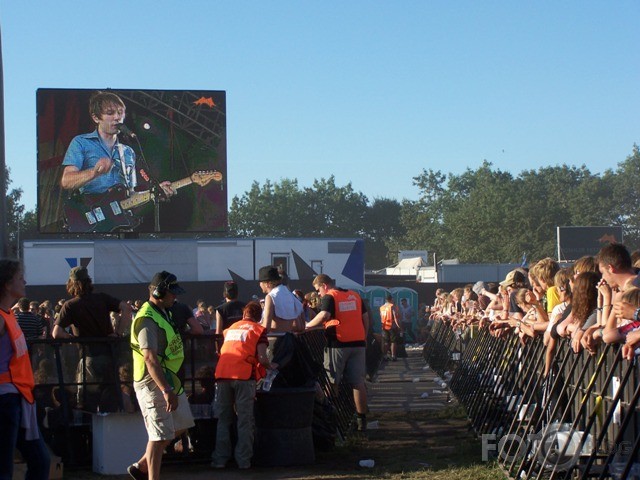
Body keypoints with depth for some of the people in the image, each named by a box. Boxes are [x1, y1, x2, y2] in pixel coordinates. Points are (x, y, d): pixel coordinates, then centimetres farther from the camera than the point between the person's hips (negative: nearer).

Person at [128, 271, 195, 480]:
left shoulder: (164, 313, 13)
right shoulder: (147, 319, -20)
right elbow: (150, 358, -29)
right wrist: (166, 391, -35)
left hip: (169, 379, 10)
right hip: (153, 383, -10)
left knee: (180, 425, 16)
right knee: (160, 435, -5)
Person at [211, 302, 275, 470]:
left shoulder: (230, 328, 26)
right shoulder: (258, 330, 11)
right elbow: (262, 358, 0)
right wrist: (270, 366, 19)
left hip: (222, 374, 4)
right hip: (244, 375, -4)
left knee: (223, 419, 11)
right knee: (245, 421, 2)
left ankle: (220, 459, 9)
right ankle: (243, 460, 1)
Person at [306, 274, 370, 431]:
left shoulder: (329, 297, -4)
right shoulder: (355, 296, 15)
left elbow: (324, 316, -22)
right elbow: (366, 318, 15)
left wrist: (307, 326, -15)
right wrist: (364, 339, 21)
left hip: (338, 344, -5)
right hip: (358, 343, 5)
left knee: (332, 382, 6)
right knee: (358, 382, 5)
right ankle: (361, 419, 4)